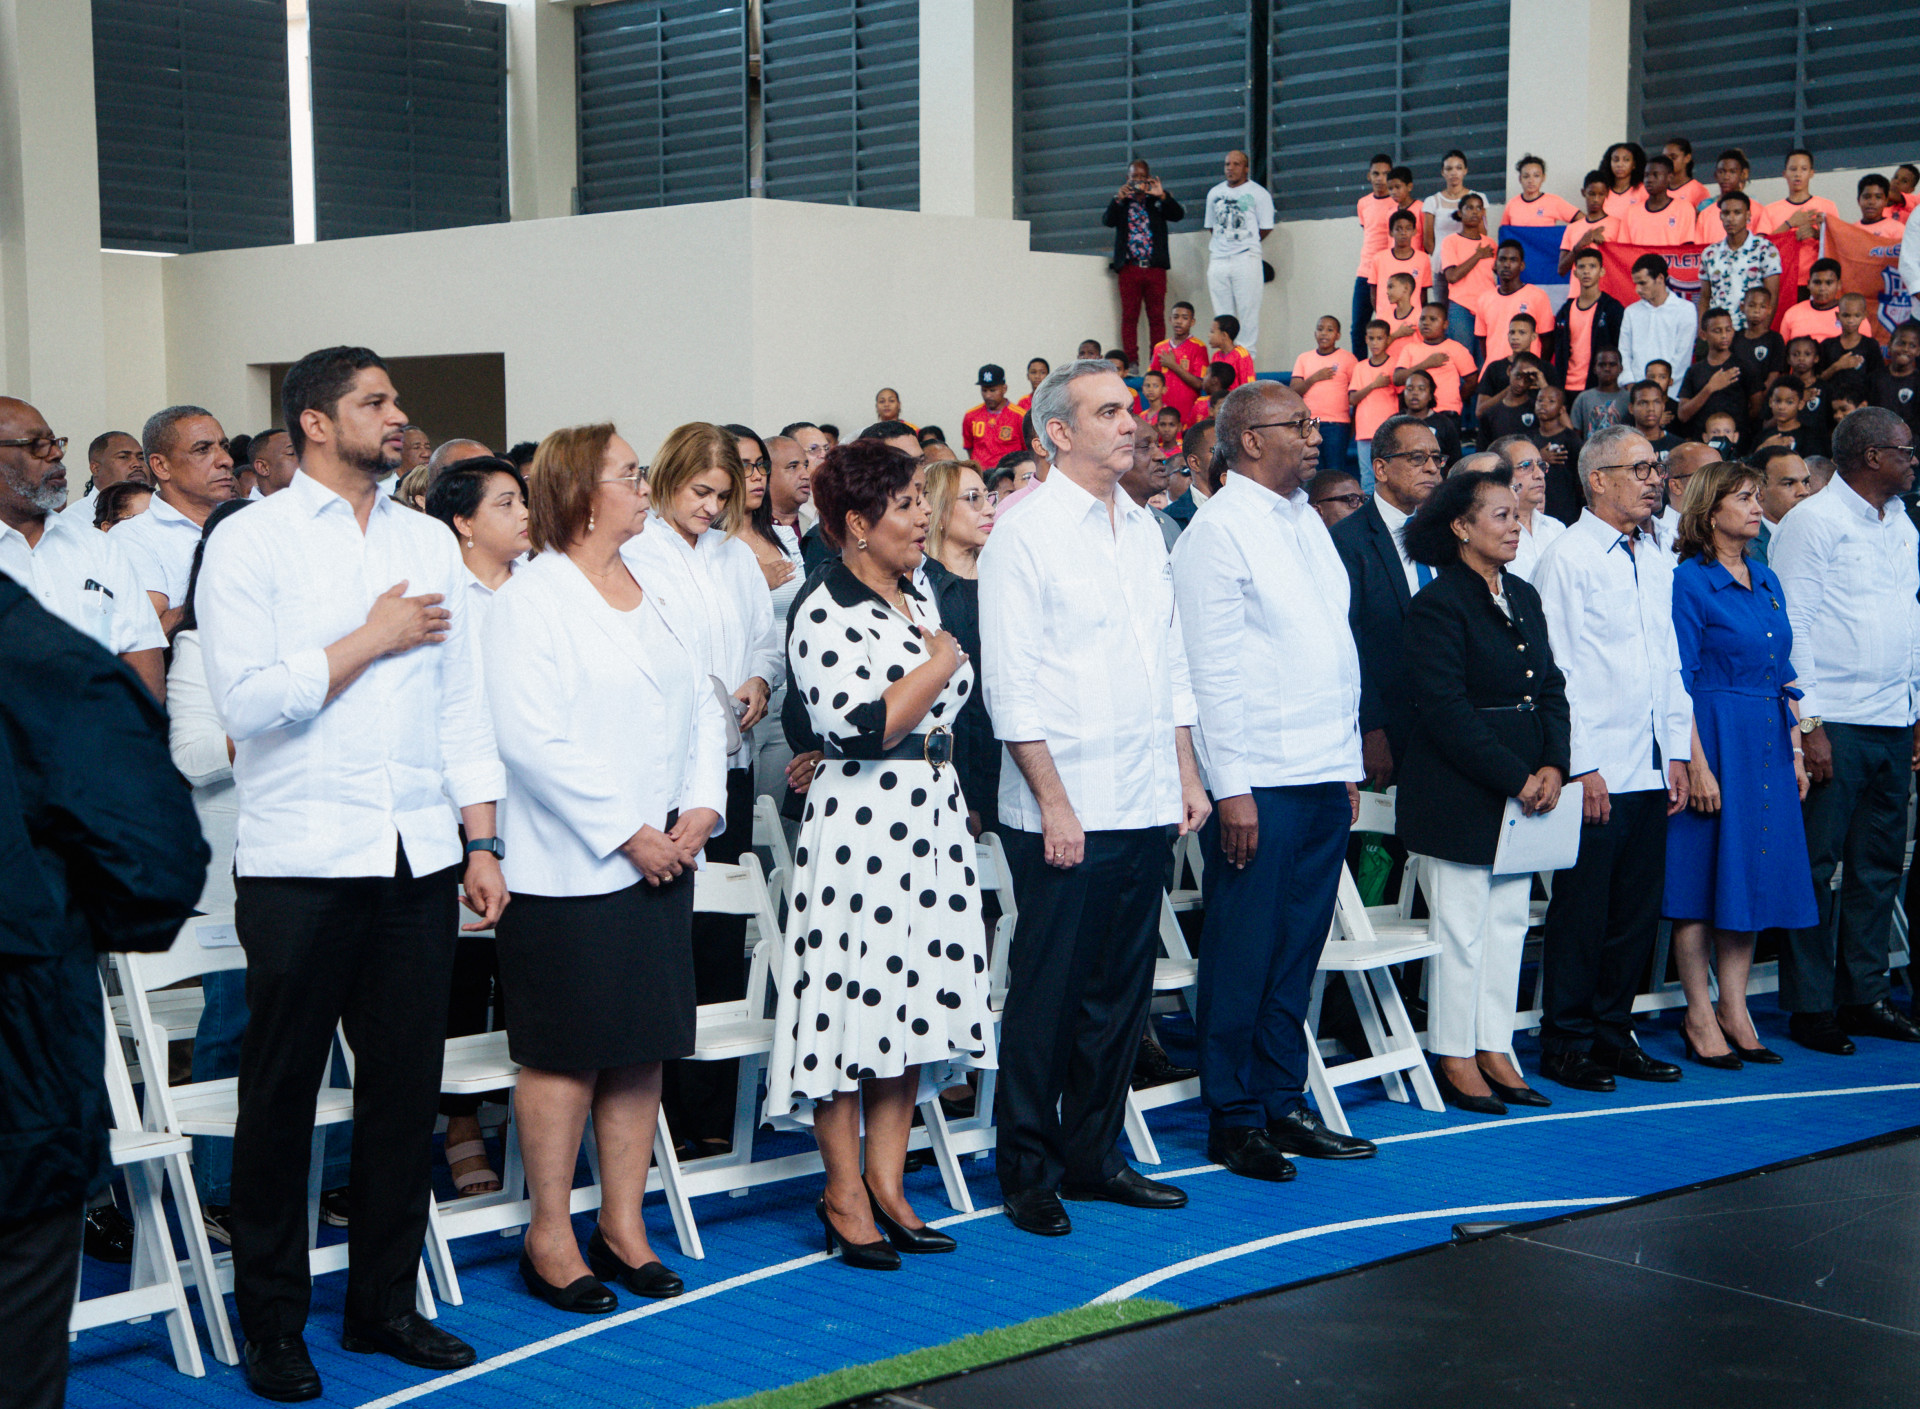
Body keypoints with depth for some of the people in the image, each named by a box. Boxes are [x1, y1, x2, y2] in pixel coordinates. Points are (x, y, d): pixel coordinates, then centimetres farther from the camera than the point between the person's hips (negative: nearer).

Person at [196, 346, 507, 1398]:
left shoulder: (429, 543, 13)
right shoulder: (250, 542, -2)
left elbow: (462, 702, 13)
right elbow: (248, 700, -13)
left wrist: (482, 844, 8)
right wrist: (373, 639, -8)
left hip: (418, 856, 4)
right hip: (300, 861, -4)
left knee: (406, 1086, 8)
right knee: (281, 1095, 5)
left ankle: (384, 1301, 21)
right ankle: (272, 1321, 16)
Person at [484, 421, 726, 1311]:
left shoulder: (653, 592, 14)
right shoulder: (532, 599, -9)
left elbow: (703, 705, 13)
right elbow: (532, 739, -17)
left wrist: (700, 810, -3)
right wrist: (625, 832, -17)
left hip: (662, 861, 7)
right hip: (569, 866, -7)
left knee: (643, 1047, 10)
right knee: (567, 1053, 0)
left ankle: (623, 1226, 20)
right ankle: (549, 1236, 12)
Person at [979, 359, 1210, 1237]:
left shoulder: (1145, 531, 14)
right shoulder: (1024, 535, -7)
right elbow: (1012, 687, -11)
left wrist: (1187, 775, 12)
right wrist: (1054, 802, -15)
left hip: (1146, 803, 7)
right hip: (1064, 809, -7)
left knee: (1121, 989, 12)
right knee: (1047, 992, 0)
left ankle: (1093, 1154, 23)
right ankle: (1028, 1172, 11)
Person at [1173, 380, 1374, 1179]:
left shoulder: (1307, 522, 16)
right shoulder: (1218, 529, -9)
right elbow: (1210, 668, -13)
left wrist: (1350, 766, 16)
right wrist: (1230, 788, -16)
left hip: (1324, 778, 8)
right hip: (1258, 782, -7)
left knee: (1298, 951, 12)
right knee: (1242, 955, 0)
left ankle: (1283, 1105, 21)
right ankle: (1233, 1120, 10)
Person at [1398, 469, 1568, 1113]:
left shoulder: (1524, 596, 13)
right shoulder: (1438, 604, -12)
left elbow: (1552, 688, 14)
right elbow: (1445, 711, -18)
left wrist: (1552, 768, -1)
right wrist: (1515, 779, -17)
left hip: (1522, 789, 8)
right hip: (1457, 792, -8)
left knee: (1509, 921, 10)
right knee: (1462, 926, -1)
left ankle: (1494, 1050, 19)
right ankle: (1455, 1059, 9)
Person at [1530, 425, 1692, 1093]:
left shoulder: (1658, 560, 15)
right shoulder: (1566, 557, -7)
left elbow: (1670, 661, 18)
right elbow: (1558, 671, -10)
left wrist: (1677, 754, 12)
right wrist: (1582, 768, -13)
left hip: (1651, 769, 7)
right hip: (1596, 770, -7)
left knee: (1637, 910, 10)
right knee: (1582, 910, -1)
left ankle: (1612, 1032, 20)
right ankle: (1565, 1044, 8)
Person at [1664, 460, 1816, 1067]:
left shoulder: (1766, 580, 13)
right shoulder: (1687, 581, -9)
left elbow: (1784, 674, 17)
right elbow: (1679, 682, -12)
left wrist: (1796, 751, 10)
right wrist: (1697, 765, -17)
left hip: (1768, 742, 7)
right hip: (1714, 737, -7)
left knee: (1754, 871, 8)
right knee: (1702, 876, -1)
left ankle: (1734, 1008, 16)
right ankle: (1700, 1017, 6)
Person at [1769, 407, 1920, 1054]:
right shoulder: (1812, 521, -7)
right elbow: (1791, 625, -10)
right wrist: (1808, 724, -15)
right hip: (1834, 724, -7)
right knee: (1816, 864, -3)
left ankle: (1864, 996, 19)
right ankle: (1810, 1007, 4)